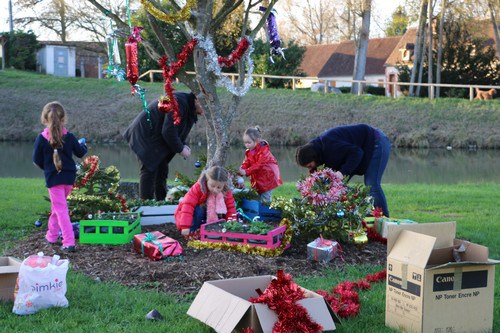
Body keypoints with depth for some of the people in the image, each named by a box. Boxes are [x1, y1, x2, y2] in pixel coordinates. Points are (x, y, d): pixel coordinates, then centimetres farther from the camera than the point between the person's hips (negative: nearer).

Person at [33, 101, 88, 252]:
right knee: (58, 206, 22)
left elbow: (37, 159, -3)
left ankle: (69, 243, -8)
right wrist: (82, 144, 31)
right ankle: (52, 235, 33)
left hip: (53, 177, -4)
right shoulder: (69, 137, -4)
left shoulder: (41, 138, -11)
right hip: (69, 177, 4)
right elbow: (80, 153, 9)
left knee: (61, 209, -4)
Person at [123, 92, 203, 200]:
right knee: (149, 171, -11)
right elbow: (168, 131, -28)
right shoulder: (179, 102, -26)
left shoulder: (188, 107, 6)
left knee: (162, 170, 10)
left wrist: (183, 145, -2)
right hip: (145, 135, -10)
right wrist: (180, 149, -17)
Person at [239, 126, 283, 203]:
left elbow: (259, 165, -27)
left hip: (267, 179, -8)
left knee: (265, 200, -10)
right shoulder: (249, 152, 7)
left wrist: (246, 172, -33)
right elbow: (246, 163, 1)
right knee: (259, 199, 11)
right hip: (257, 181, 8)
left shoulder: (264, 151, -20)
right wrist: (240, 171, -20)